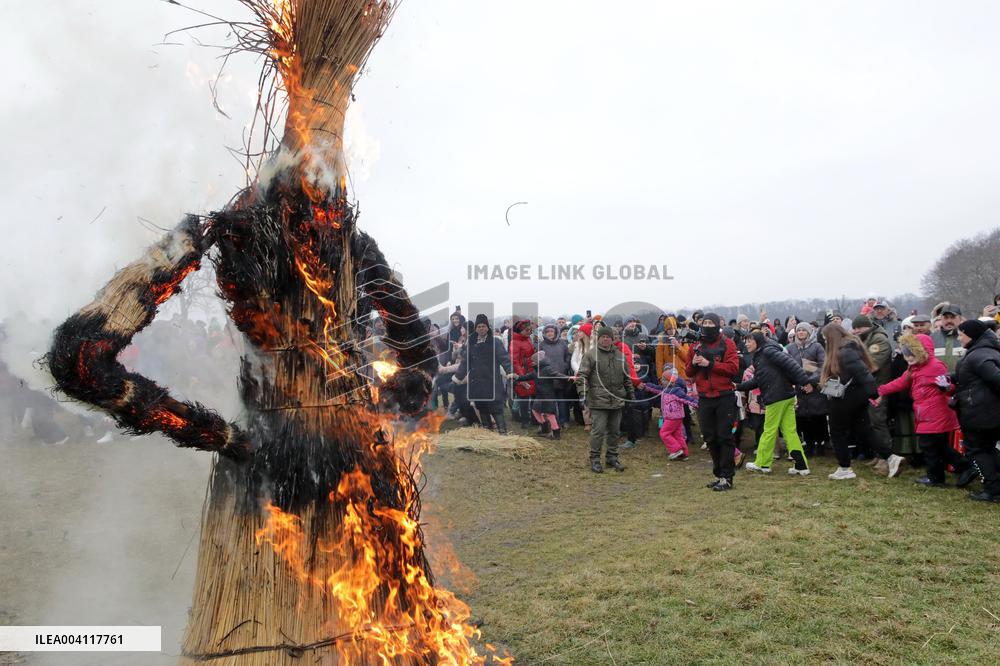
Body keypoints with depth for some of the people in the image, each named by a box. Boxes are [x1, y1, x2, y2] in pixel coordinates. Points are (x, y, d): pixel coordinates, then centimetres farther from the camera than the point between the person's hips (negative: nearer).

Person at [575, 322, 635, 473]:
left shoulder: (620, 355, 13)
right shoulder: (591, 354, -3)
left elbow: (627, 377, 22)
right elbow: (582, 375, -7)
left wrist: (631, 393, 20)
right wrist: (583, 393, -17)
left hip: (617, 401, 5)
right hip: (598, 400, -5)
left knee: (614, 431, 13)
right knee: (598, 431, -5)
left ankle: (612, 458, 26)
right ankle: (595, 459, 7)